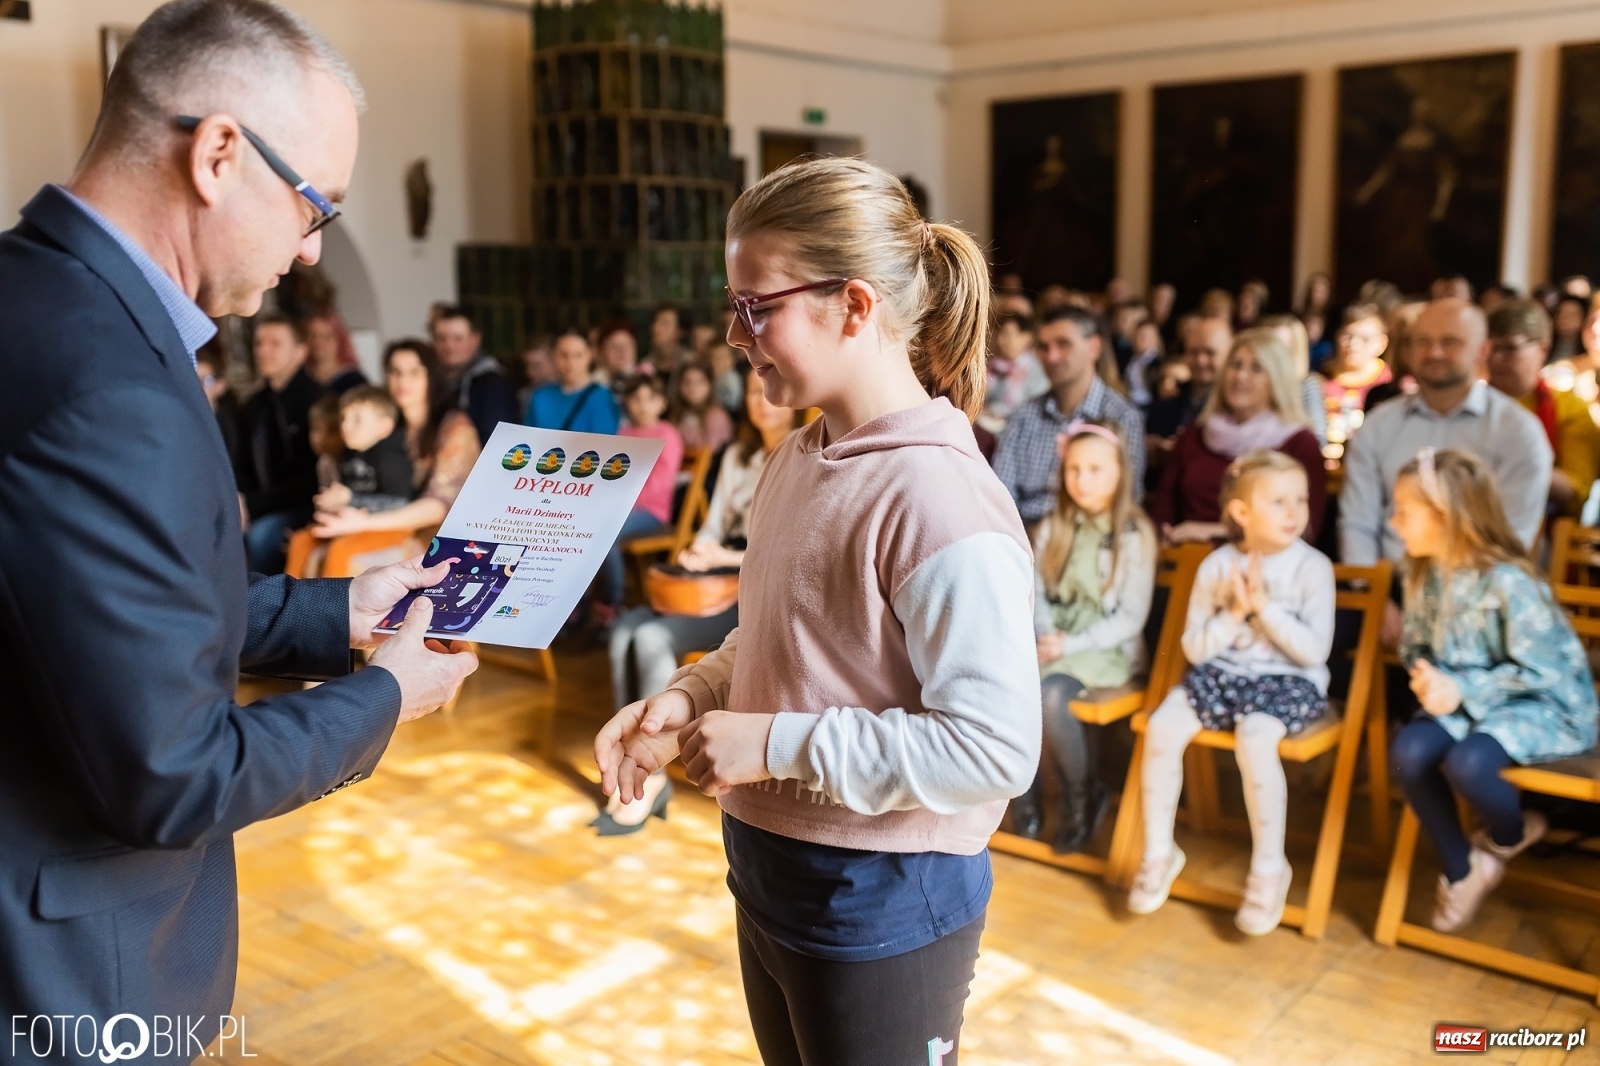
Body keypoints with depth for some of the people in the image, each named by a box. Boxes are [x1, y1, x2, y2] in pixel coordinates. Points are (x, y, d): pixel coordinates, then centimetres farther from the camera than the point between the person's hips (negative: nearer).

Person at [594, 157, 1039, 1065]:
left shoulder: (939, 499, -25)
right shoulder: (797, 460, 2)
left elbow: (994, 748, -27)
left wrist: (775, 744, -23)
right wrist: (689, 701, -3)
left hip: (884, 899, -8)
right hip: (769, 868, 8)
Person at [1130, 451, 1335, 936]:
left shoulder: (1313, 567, -6)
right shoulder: (1217, 565, 1)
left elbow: (1315, 651, -11)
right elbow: (1193, 647, 3)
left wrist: (1264, 606, -16)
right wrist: (1235, 613, -12)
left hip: (1290, 680, -3)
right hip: (1221, 673, 4)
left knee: (1253, 739, -33)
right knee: (1161, 728, -20)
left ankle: (1269, 868, -13)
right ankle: (1159, 852, -3)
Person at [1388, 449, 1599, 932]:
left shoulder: (1508, 582, -24)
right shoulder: (1424, 573, -1)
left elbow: (1537, 672, -21)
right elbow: (1415, 644, 7)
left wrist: (1464, 691, -23)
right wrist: (1427, 676, -15)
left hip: (1542, 703, -6)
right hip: (1466, 702, 7)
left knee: (1466, 763, -32)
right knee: (1410, 750, -22)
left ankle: (1511, 834, 8)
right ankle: (1461, 868, 1)